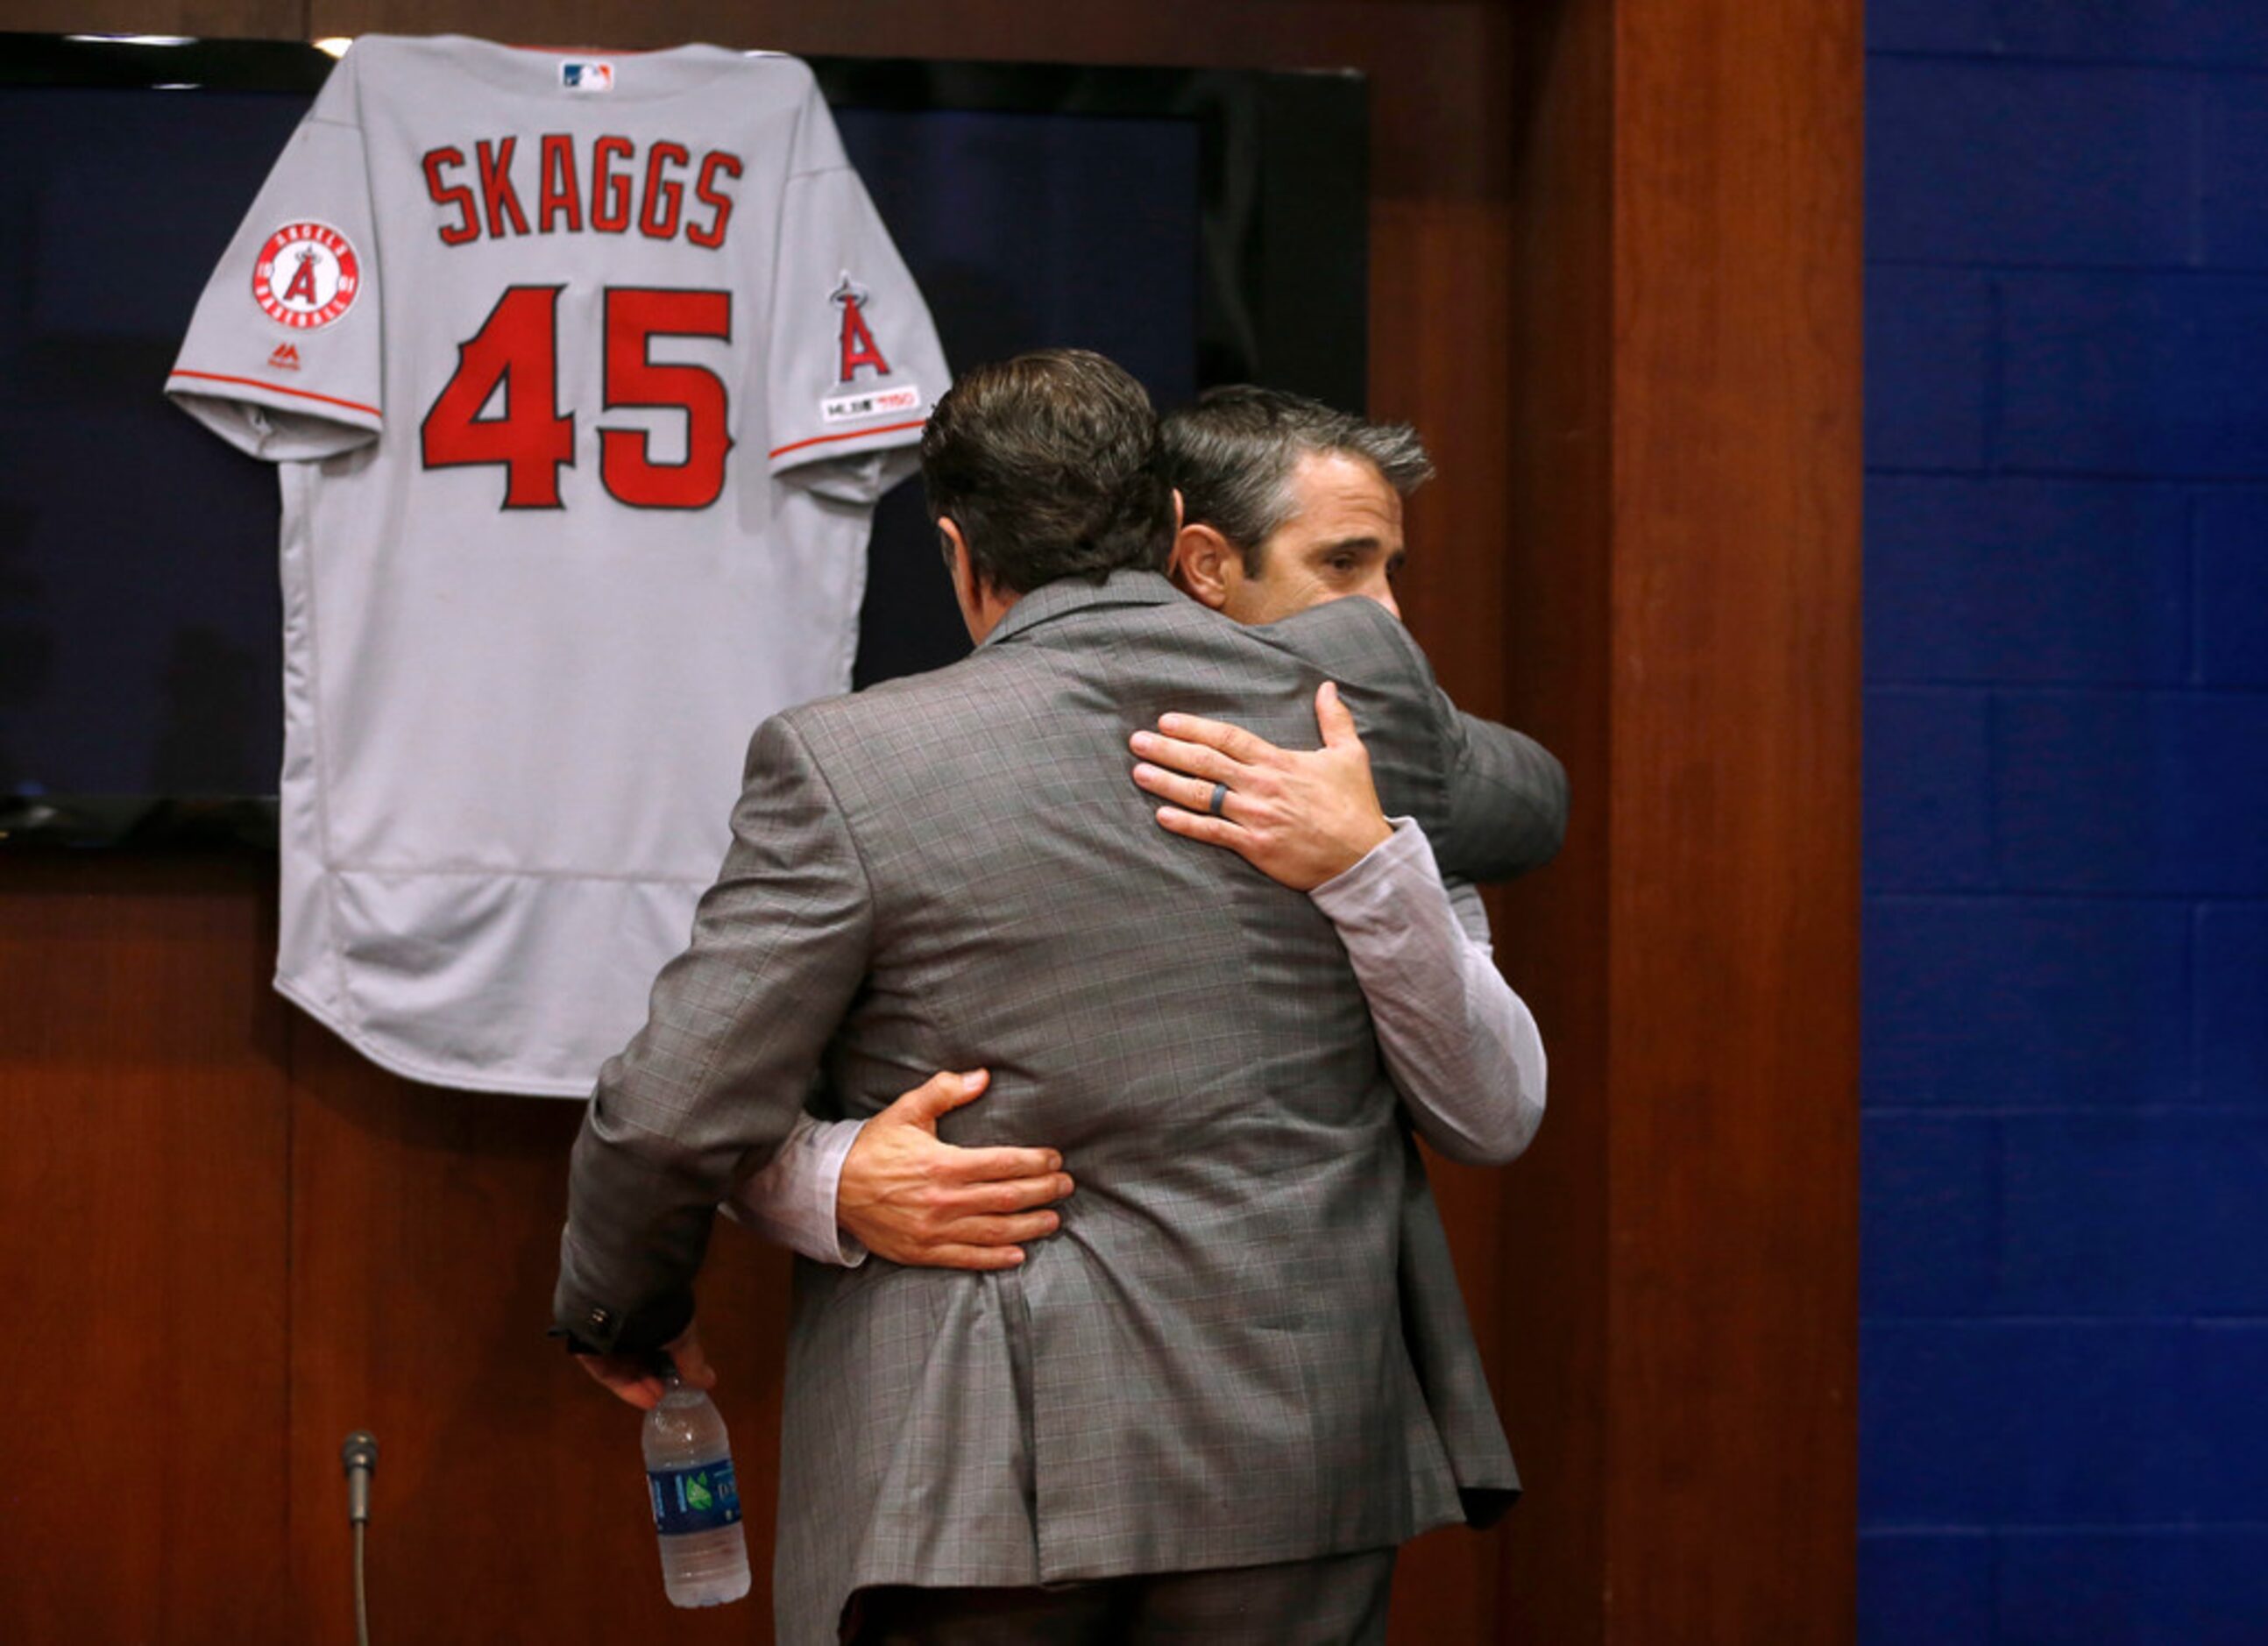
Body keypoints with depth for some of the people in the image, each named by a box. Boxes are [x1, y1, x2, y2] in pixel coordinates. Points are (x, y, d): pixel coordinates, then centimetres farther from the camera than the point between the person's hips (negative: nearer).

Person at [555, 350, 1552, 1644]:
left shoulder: (846, 762, -7)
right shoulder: (1358, 684, 3)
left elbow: (673, 1120, -8)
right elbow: (1508, 803, 26)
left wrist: (621, 1314, 12)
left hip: (967, 1469, -2)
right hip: (1294, 1442, 3)